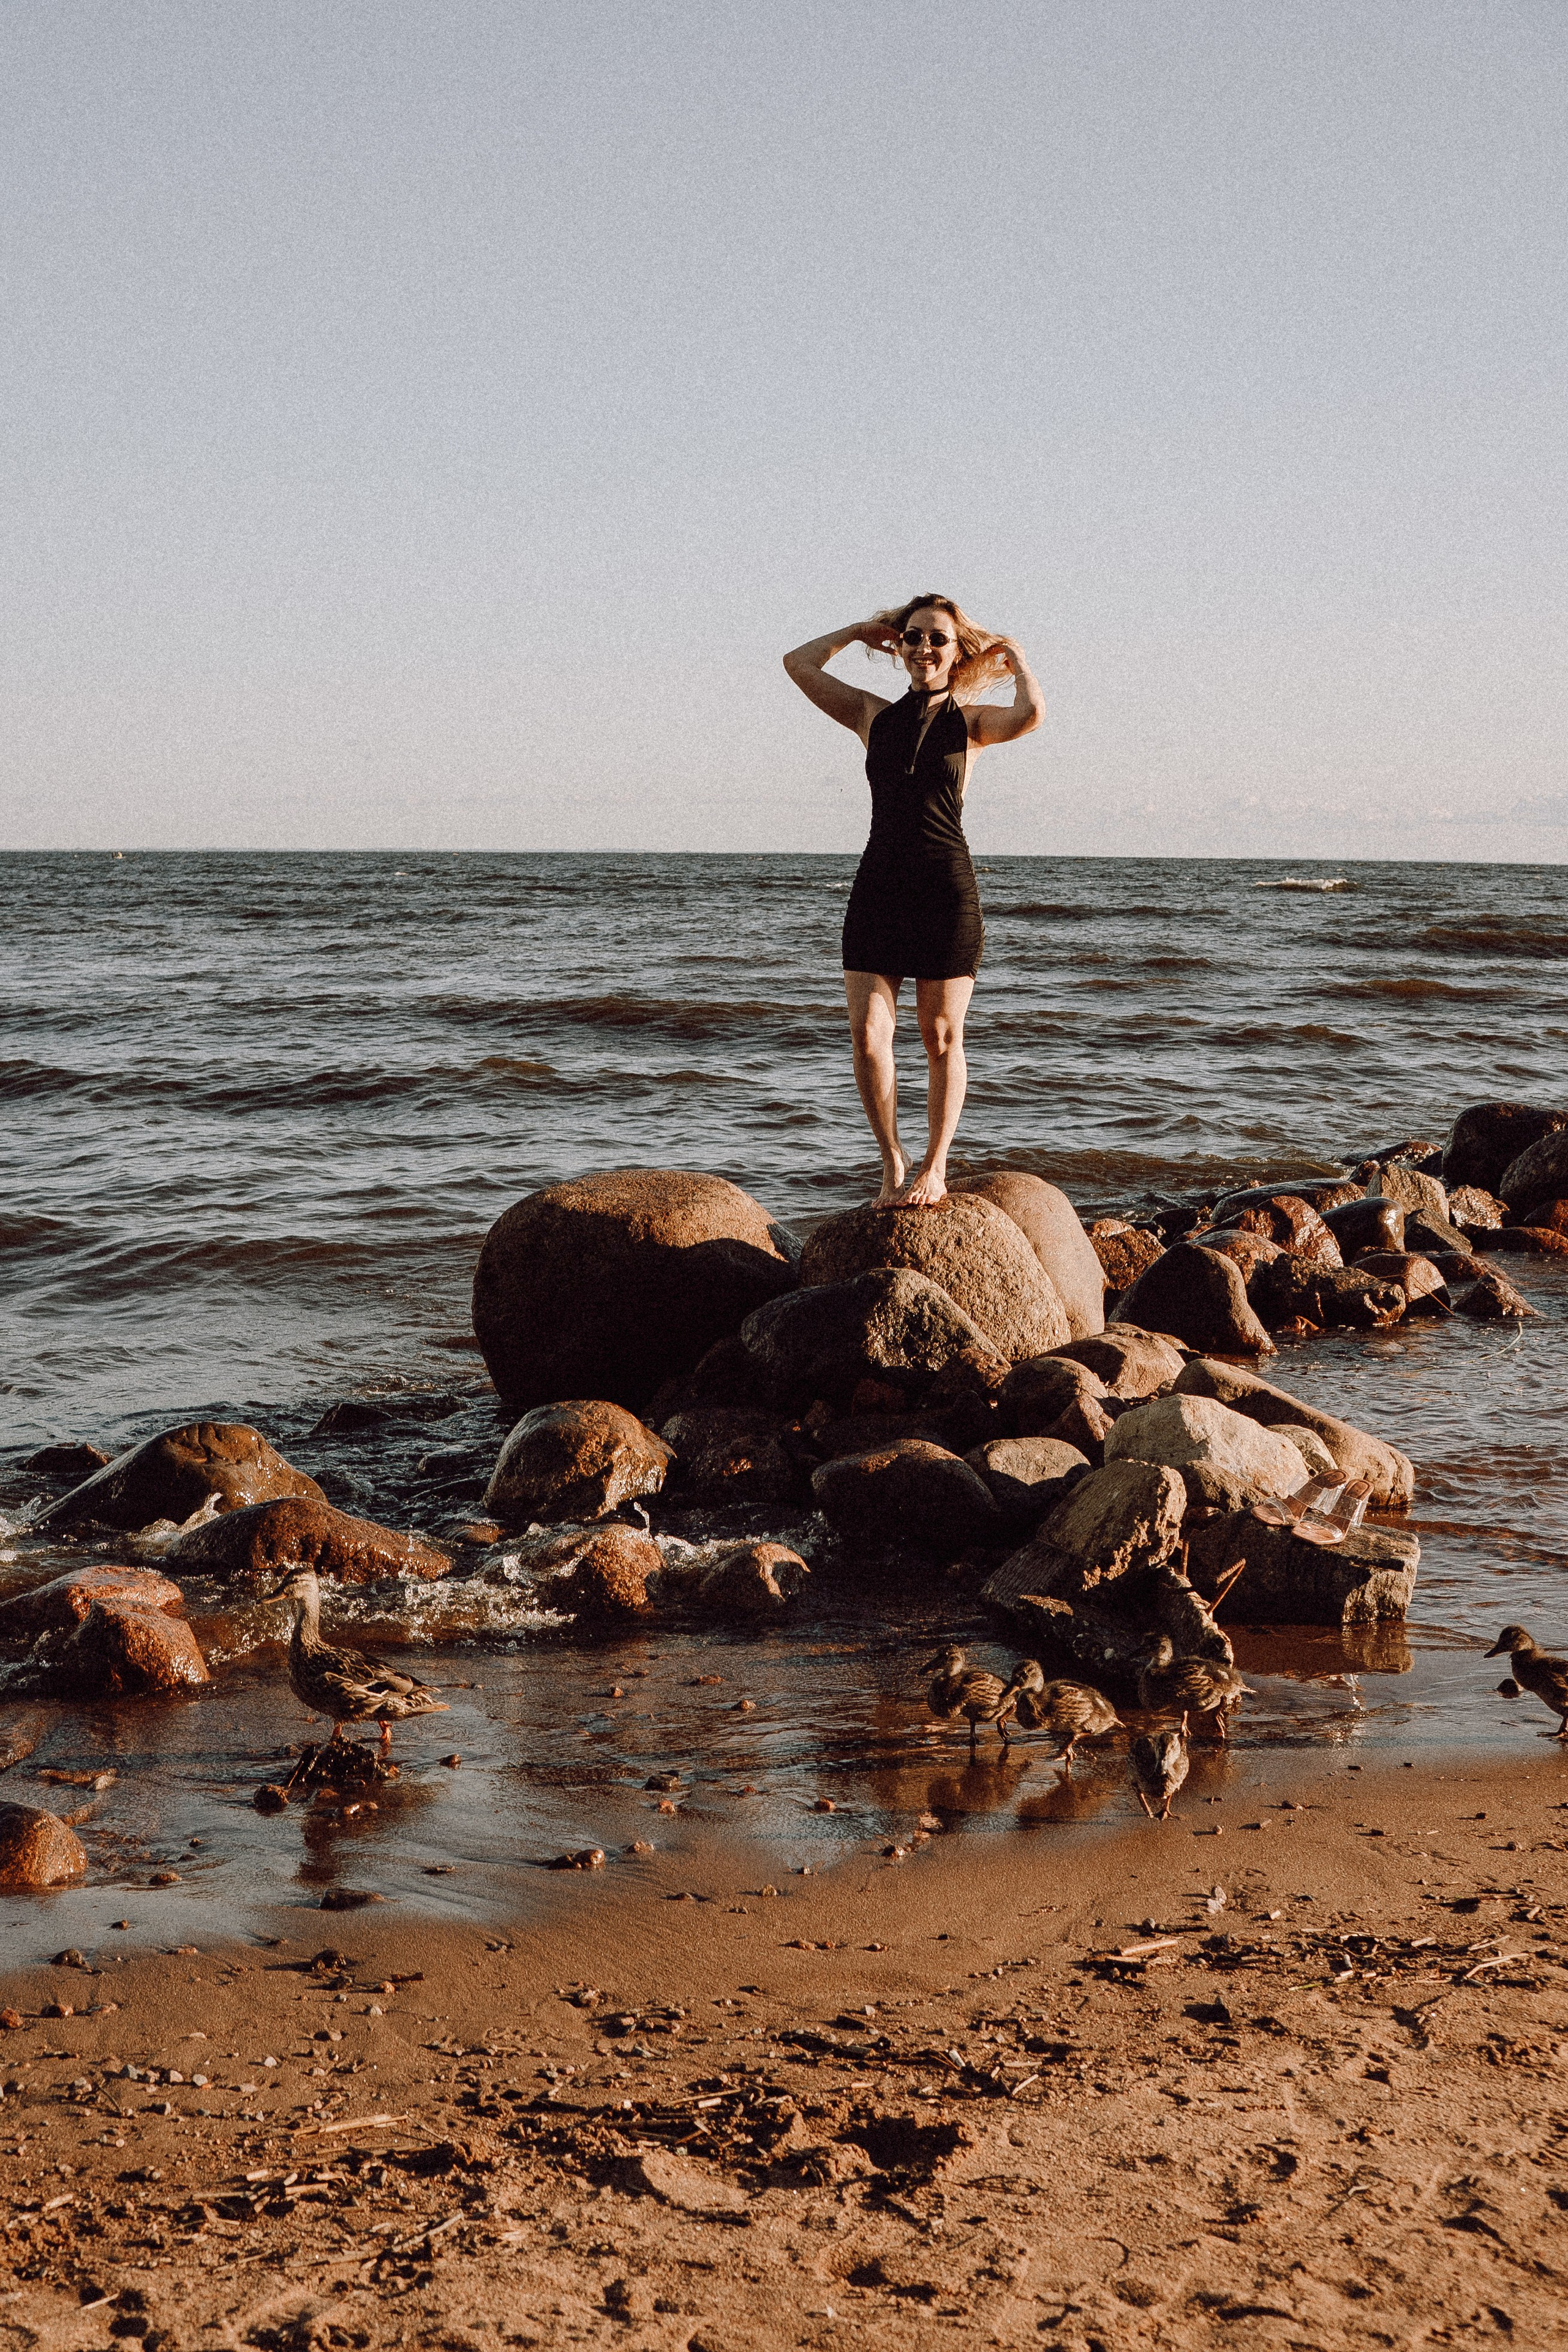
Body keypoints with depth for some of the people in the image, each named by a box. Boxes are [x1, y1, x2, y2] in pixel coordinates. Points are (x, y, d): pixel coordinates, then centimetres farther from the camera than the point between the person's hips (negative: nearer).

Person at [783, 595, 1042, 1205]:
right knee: (867, 1035, -7)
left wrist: (1015, 656, 0)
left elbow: (1030, 714, -17)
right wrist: (860, 630, 20)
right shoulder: (875, 716, 13)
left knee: (941, 1038, 3)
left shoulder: (970, 721, 4)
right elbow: (799, 663, 14)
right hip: (877, 890, 3)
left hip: (946, 891, -3)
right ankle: (892, 1166, 6)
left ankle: (935, 1168, 14)